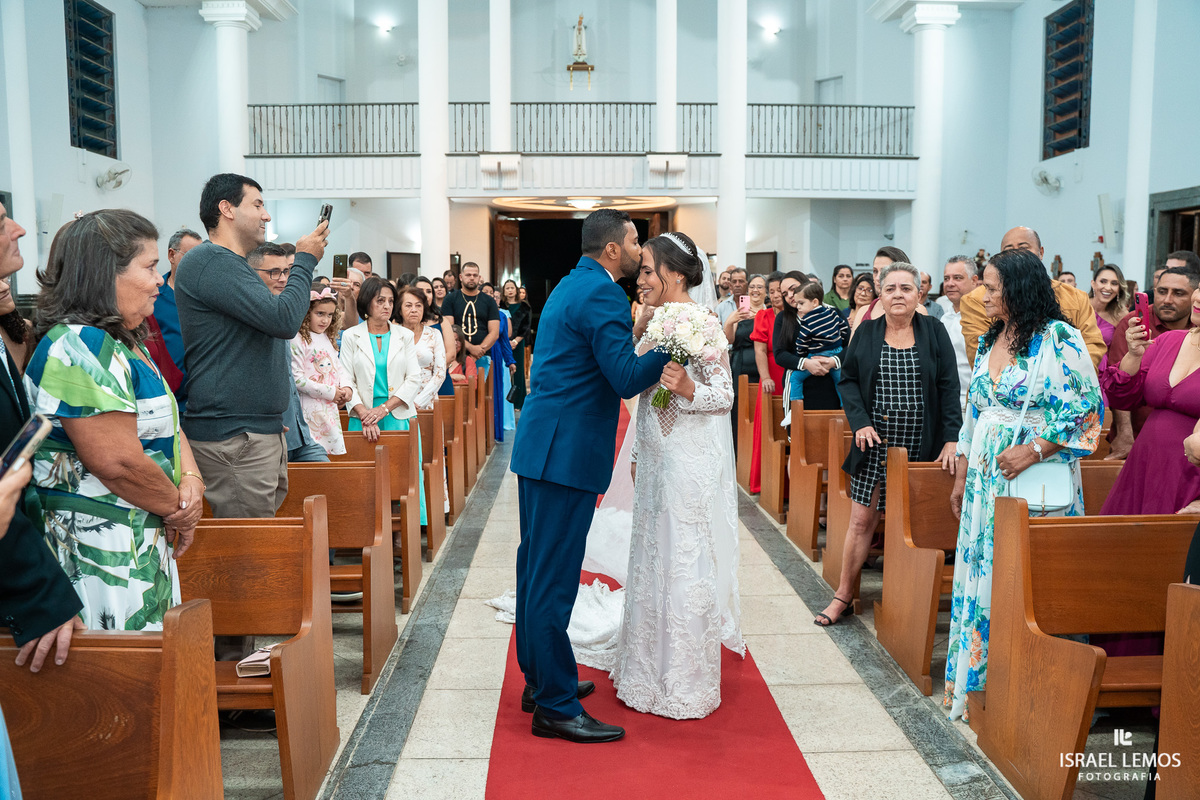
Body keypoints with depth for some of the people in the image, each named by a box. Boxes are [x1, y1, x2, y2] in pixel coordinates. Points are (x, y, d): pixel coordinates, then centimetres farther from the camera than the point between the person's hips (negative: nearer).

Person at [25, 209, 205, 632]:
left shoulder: (125, 342, 14)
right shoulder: (79, 347, -19)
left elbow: (167, 424, 17)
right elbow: (118, 463, -24)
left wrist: (192, 479, -3)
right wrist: (178, 508, -9)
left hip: (144, 544, 10)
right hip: (100, 552, -10)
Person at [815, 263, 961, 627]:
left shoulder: (934, 331, 2)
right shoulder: (866, 332, 5)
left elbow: (948, 387, -2)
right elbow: (848, 380, 7)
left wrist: (951, 438, -11)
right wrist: (860, 422, -8)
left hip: (920, 446, -1)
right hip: (875, 443, 1)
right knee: (861, 520, 2)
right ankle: (843, 594, 14)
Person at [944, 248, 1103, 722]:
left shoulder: (1059, 339, -10)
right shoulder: (989, 341, 12)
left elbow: (1088, 409, -13)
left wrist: (1032, 451, -19)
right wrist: (961, 478, 16)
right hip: (985, 480, 7)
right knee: (980, 573, 10)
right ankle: (976, 680, 22)